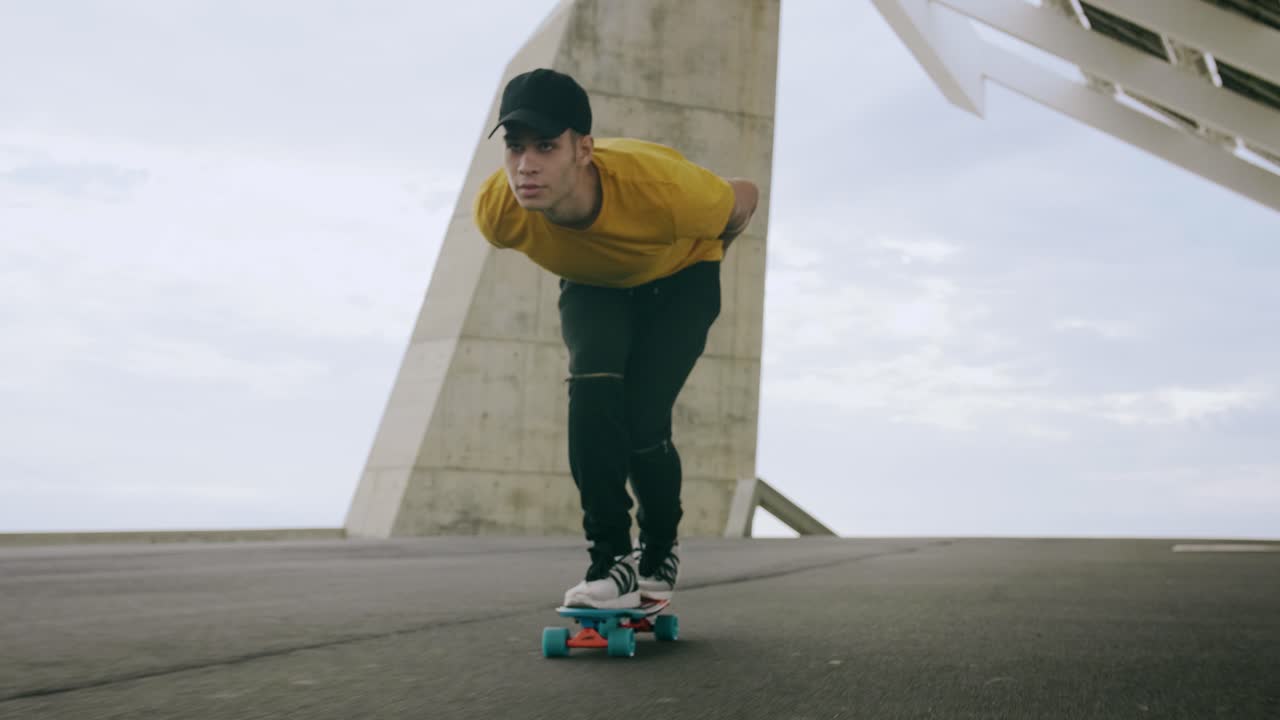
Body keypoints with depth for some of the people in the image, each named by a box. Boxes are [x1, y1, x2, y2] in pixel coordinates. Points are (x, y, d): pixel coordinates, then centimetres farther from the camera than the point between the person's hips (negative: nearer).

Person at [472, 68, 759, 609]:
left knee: (642, 419, -16)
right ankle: (612, 559, -15)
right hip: (592, 286, 2)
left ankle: (661, 549, 14)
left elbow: (743, 199, -19)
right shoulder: (497, 210, -33)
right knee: (592, 386, -27)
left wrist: (698, 261, 1)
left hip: (678, 281, -2)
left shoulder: (662, 190, -43)